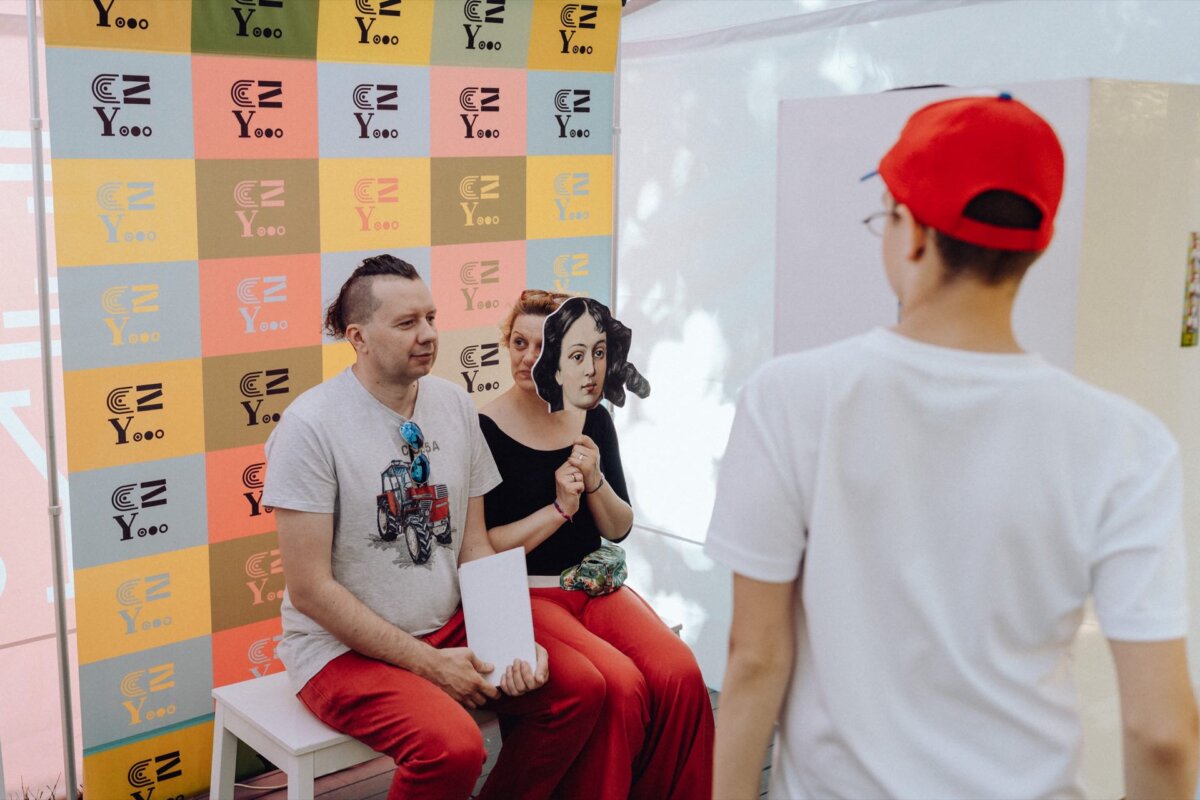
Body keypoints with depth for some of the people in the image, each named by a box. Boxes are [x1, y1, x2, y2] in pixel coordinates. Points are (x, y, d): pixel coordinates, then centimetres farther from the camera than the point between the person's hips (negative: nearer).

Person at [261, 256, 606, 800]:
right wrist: (429, 663, -16)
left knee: (580, 688, -9)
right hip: (345, 648, -6)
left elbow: (474, 547, 8)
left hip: (448, 627, 6)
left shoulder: (455, 406, 3)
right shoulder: (311, 424, -16)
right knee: (453, 747, -30)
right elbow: (310, 589, -17)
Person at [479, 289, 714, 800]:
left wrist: (595, 483, -9)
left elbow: (619, 529, 10)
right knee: (620, 687, -28)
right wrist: (559, 508, -15)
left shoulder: (592, 419, 7)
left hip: (595, 585, 5)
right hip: (523, 595, -5)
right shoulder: (484, 430, -8)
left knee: (680, 677, -20)